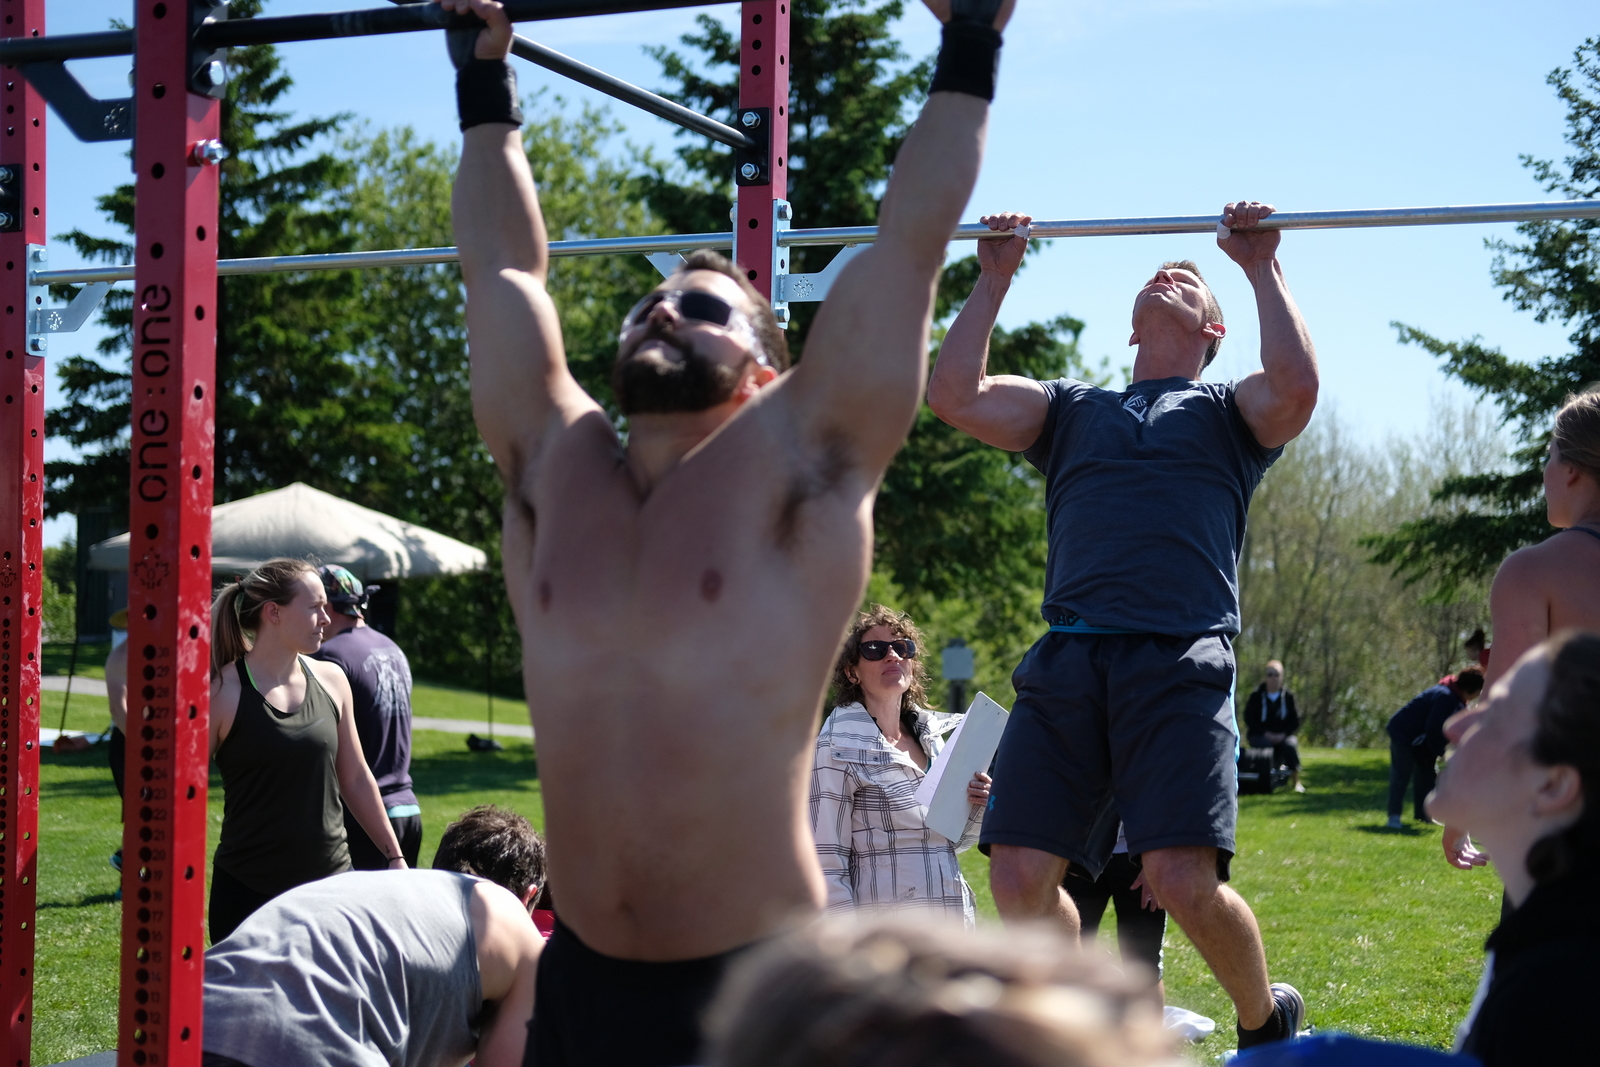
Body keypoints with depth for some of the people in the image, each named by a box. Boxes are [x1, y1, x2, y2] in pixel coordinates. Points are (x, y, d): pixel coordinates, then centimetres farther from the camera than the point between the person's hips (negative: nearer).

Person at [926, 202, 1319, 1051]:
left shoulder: (1226, 410, 21)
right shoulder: (1073, 410, 29)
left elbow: (1295, 388, -3)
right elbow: (954, 396, 14)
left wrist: (1262, 267, 5)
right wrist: (994, 280, 19)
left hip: (1178, 661, -3)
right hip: (1065, 661, 3)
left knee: (1182, 880, -18)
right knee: (1019, 879, -9)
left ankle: (1269, 1021, 11)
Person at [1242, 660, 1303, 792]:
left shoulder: (1288, 696, 5)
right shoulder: (1256, 696, 2)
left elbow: (1295, 721, 3)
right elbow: (1249, 719, -2)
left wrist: (1283, 734, -14)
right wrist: (1266, 734, -14)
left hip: (1283, 735, 1)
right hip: (1260, 735, -1)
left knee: (1290, 745, -31)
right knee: (1266, 746, -35)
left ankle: (1296, 781, -21)